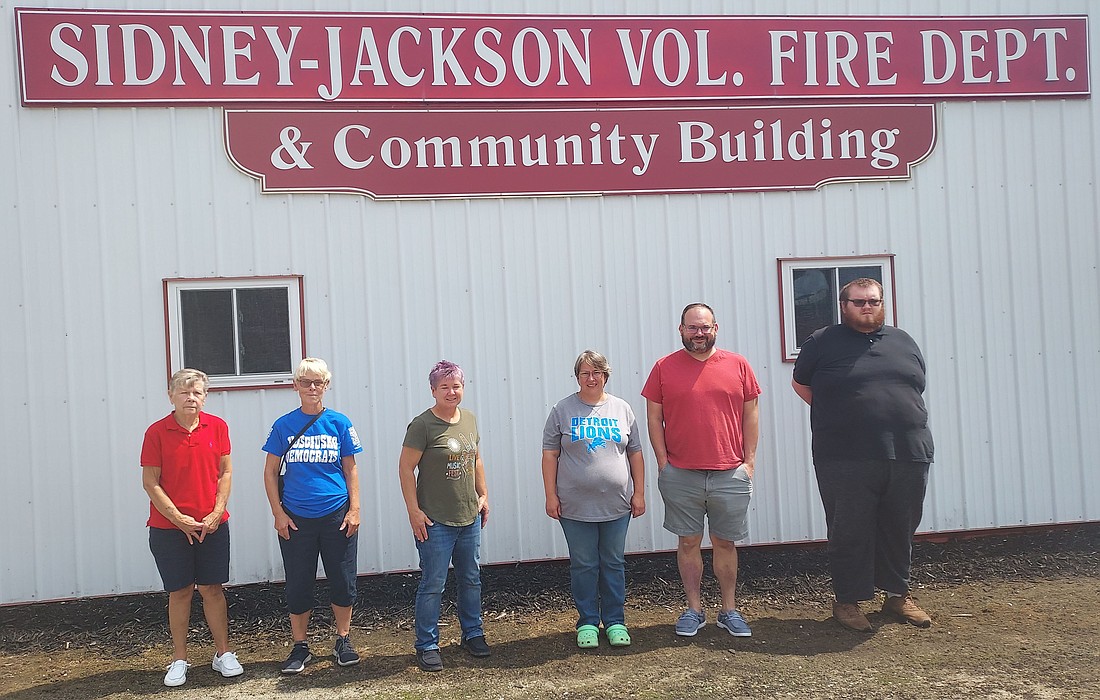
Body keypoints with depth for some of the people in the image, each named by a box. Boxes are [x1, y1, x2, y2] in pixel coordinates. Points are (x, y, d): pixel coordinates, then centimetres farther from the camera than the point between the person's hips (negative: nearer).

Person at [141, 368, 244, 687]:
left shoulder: (217, 426, 1)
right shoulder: (157, 432, -6)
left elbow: (225, 472, 5)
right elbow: (150, 482, -6)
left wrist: (217, 511, -6)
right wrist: (179, 518, -11)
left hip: (212, 525, 2)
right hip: (169, 526, -2)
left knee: (212, 588, 8)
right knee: (179, 591, 6)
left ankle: (223, 654, 19)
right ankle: (179, 660, 18)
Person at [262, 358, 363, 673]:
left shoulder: (339, 423, 0)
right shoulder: (284, 425, 0)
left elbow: (351, 469, 4)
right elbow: (270, 472, 4)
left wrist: (354, 509, -2)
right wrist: (278, 514, -3)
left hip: (337, 516, 0)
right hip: (296, 519, 0)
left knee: (343, 582, 7)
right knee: (298, 585, 8)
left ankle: (343, 641, 25)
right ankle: (300, 647, 22)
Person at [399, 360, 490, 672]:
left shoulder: (469, 419, 8)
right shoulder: (422, 425, -12)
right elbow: (405, 468, -12)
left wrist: (483, 495, 14)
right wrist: (414, 511, -15)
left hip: (469, 517, 6)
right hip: (435, 521, -6)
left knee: (471, 579, 16)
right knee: (433, 585, 0)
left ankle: (472, 634, 32)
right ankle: (427, 646, 12)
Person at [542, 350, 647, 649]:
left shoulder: (621, 409, 7)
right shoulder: (563, 410, 1)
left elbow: (635, 454, 10)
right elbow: (550, 455, 0)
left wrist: (639, 493, 6)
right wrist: (551, 496, -5)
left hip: (616, 504, 2)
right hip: (576, 506, -2)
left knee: (614, 564, 10)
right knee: (583, 566, 6)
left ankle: (615, 622, 21)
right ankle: (588, 623, 18)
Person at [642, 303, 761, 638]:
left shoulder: (738, 365, 4)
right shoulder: (664, 368, 2)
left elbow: (751, 414, 7)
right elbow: (653, 417, 3)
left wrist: (749, 460, 2)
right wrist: (663, 462, -3)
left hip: (730, 473, 1)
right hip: (680, 475, 0)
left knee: (725, 542, 10)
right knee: (688, 541, 8)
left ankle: (729, 610, 21)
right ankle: (694, 610, 20)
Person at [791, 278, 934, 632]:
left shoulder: (903, 341, 15)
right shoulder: (823, 343, 3)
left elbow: (917, 387, 24)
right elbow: (800, 384, 12)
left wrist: (902, 416, 12)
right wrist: (836, 416, 8)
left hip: (908, 456, 4)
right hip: (847, 462, -4)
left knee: (901, 531, 12)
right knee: (850, 533, 1)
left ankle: (897, 595, 27)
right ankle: (847, 601, 14)